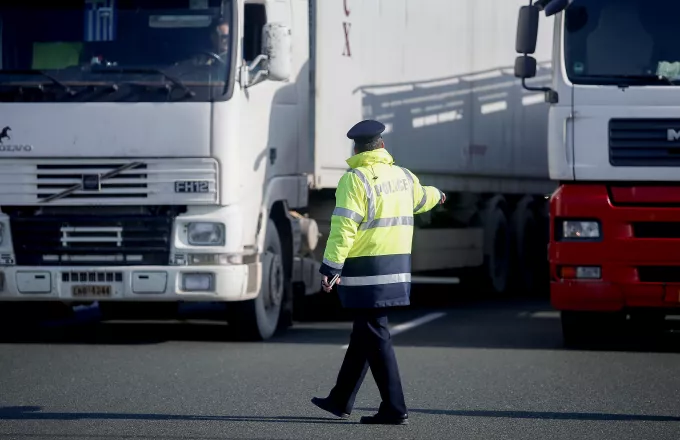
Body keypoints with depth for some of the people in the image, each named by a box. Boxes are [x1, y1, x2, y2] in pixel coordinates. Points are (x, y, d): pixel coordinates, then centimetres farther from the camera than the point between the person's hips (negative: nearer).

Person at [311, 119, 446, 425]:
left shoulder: (355, 179, -11)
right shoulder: (404, 177, 12)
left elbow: (344, 227, -19)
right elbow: (420, 199, 35)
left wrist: (331, 267, -19)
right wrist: (437, 195, 58)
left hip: (365, 269, -8)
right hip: (398, 266, 8)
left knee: (374, 336, -5)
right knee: (363, 332, 16)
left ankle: (394, 409, -8)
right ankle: (341, 401, 26)